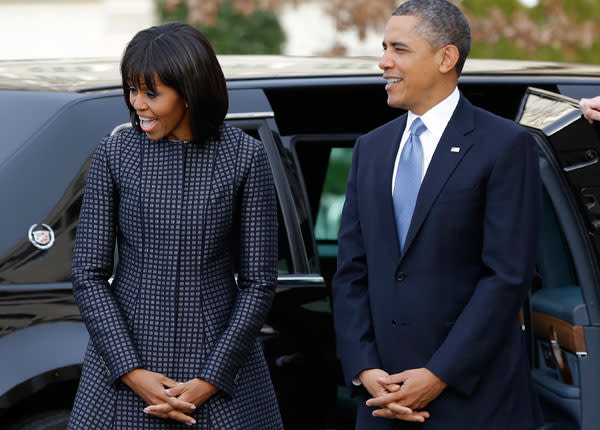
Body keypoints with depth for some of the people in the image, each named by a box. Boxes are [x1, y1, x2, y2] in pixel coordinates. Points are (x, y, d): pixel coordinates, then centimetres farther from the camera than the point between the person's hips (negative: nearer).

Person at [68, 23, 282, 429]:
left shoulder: (245, 156, -3)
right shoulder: (114, 155, 0)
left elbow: (259, 282, -2)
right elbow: (89, 275, 0)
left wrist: (211, 380, -8)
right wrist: (132, 372, -9)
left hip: (221, 362, -1)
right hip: (126, 354, 1)